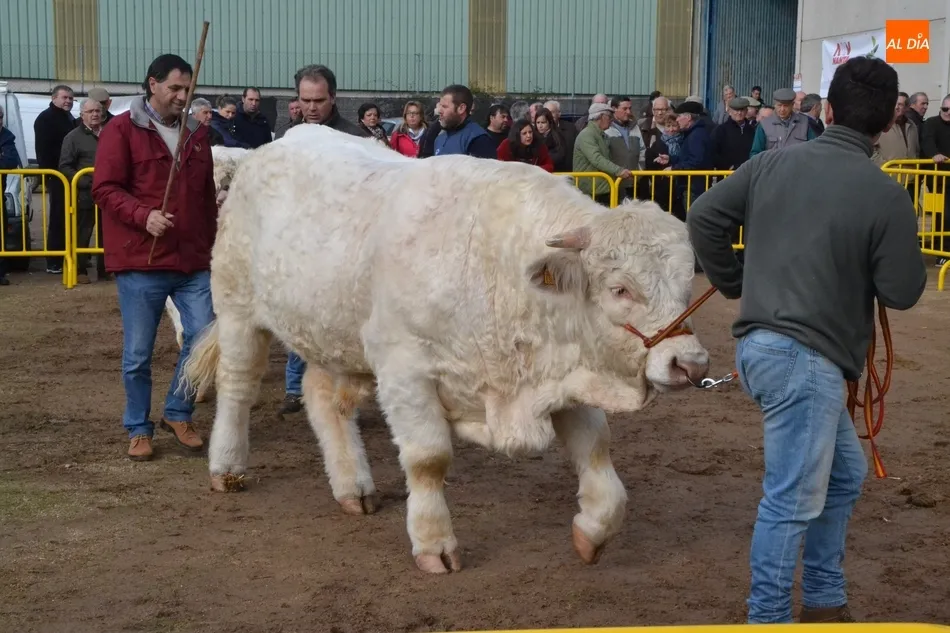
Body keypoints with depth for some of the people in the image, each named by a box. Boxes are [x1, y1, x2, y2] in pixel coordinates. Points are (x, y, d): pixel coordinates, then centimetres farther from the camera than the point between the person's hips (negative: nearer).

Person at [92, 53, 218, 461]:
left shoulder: (197, 133, 14)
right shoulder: (122, 130, -2)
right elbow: (104, 189, -8)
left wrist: (212, 243, 16)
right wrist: (143, 215, -22)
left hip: (194, 262, 4)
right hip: (140, 262, -4)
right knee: (138, 353, 3)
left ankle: (178, 413, 19)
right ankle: (138, 428, 18)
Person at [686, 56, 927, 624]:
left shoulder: (773, 163, 4)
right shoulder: (885, 193, -13)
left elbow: (704, 218, 7)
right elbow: (903, 292, -7)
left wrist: (733, 283, 19)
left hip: (763, 341, 8)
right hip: (804, 358, -8)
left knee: (845, 473, 23)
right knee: (794, 500, 0)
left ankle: (825, 602, 33)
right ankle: (768, 619, 7)